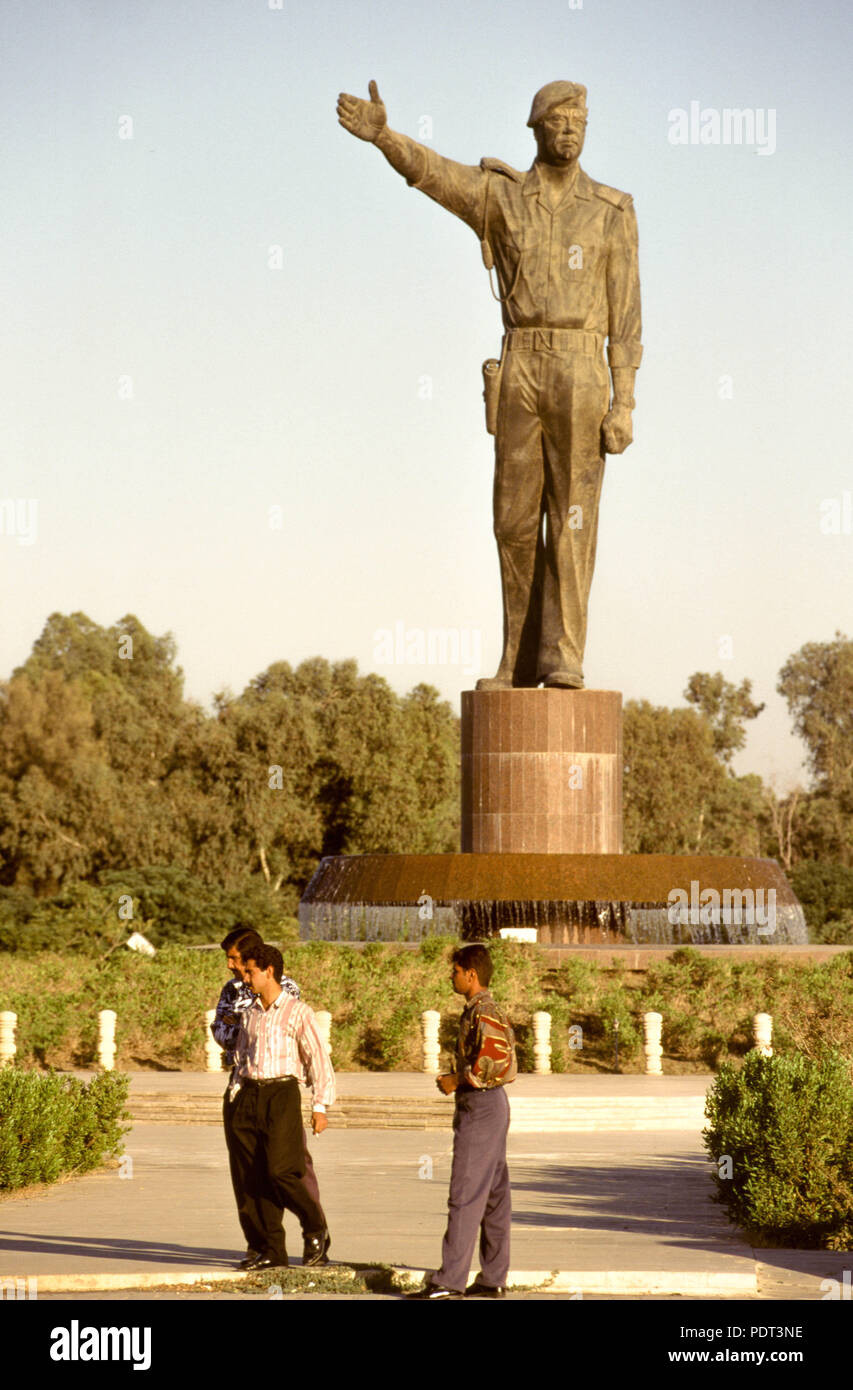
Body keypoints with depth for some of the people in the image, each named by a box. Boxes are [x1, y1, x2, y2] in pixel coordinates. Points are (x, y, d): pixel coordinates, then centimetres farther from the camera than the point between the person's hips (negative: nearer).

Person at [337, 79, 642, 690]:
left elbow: (625, 314, 2)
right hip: (519, 376, 2)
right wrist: (380, 133, -29)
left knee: (571, 519, -5)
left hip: (582, 377, -2)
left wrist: (625, 403, -5)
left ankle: (562, 657, -3)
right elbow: (430, 171, -9)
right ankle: (522, 660, 12)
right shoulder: (501, 196, 9)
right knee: (517, 520, 3)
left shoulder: (612, 212, 6)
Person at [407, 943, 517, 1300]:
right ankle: (493, 1278, 13)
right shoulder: (480, 1010, 17)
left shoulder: (484, 1013, -15)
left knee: (465, 1196, -10)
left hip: (480, 1109, -11)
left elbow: (499, 1064, -25)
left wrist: (457, 1080, -15)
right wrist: (457, 1079, 13)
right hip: (489, 1107, 11)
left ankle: (450, 1279, -11)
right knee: (494, 1196, 10)